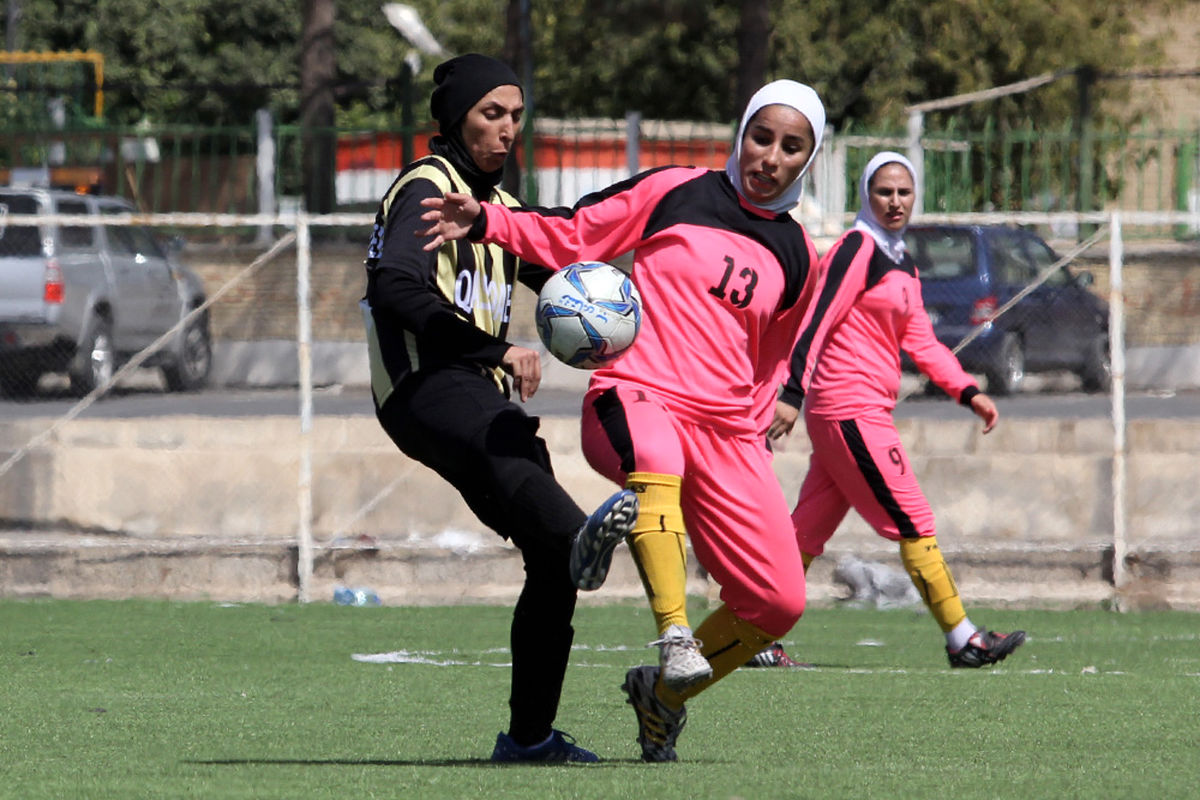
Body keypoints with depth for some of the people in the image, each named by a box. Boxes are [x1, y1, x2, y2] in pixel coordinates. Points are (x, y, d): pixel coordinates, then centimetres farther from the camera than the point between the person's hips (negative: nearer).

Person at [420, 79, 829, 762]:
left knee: (779, 602, -5)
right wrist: (485, 222, -5)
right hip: (634, 395, -5)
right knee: (657, 459, -44)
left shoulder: (797, 255, 14)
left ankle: (662, 693, 20)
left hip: (726, 430, 5)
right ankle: (675, 639, -47)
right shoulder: (677, 192, 5)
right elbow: (572, 236, 8)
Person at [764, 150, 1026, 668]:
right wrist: (793, 393, -23)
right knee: (913, 521, -7)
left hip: (866, 410, 9)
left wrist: (967, 392, 12)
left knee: (810, 530, 9)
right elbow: (818, 318, -16)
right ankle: (962, 640, -4)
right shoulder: (858, 248, -9)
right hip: (851, 407, -9)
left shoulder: (902, 264, 19)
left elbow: (919, 340, 22)